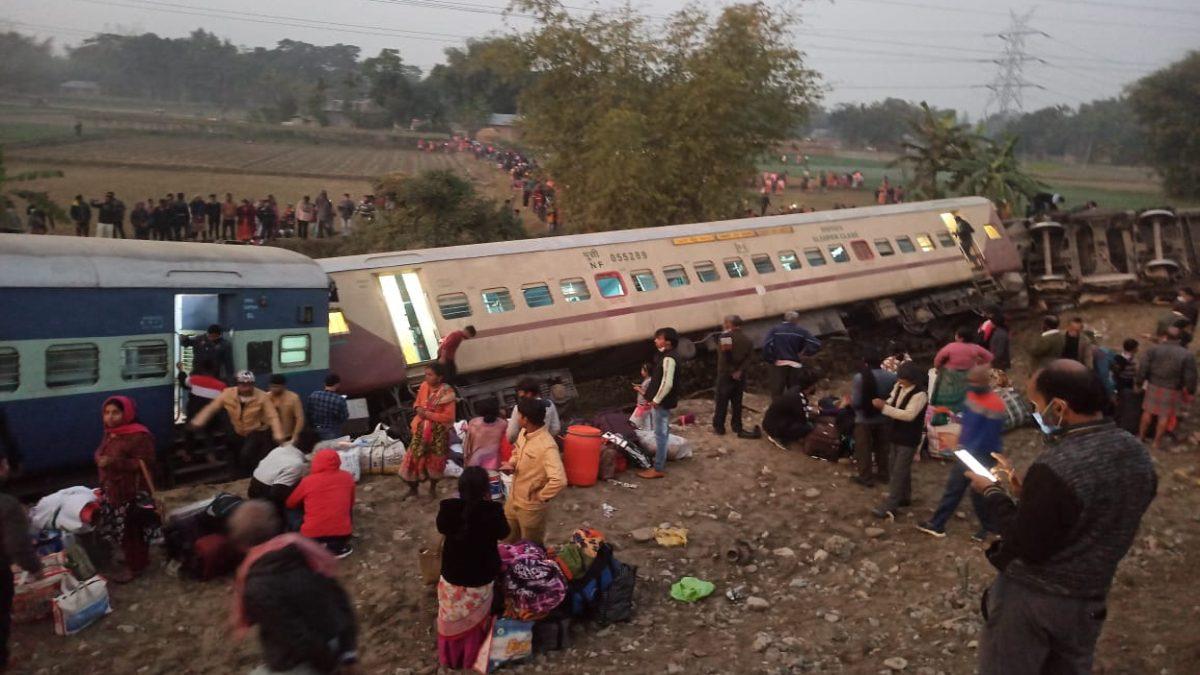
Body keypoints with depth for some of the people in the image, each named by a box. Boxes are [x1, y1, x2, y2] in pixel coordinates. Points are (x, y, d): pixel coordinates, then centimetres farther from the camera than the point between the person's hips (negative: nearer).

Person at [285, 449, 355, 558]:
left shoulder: (307, 481, -6)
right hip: (342, 534, 2)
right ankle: (338, 546, 12)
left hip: (313, 535, -2)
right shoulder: (348, 477, 1)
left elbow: (289, 504, 10)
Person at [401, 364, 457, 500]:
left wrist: (428, 414, -23)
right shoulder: (424, 386, -4)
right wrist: (417, 408, -11)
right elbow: (417, 402, 13)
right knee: (414, 458, 4)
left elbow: (448, 416, -20)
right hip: (421, 429, 4)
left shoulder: (447, 393, -19)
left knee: (435, 460, 11)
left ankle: (433, 487, 34)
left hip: (438, 432, -4)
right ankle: (413, 488, 23)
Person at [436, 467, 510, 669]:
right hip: (481, 574, -1)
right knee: (475, 618, 23)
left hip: (453, 573, 1)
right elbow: (503, 533, -7)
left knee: (453, 618, 24)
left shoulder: (449, 508, -21)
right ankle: (471, 656, 41)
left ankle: (450, 656, 43)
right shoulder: (492, 511, -26)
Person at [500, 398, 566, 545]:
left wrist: (541, 496, -24)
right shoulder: (524, 432, -4)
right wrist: (512, 464, -4)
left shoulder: (547, 446, -32)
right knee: (508, 539, 27)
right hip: (513, 499, 8)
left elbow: (559, 480, -40)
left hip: (531, 506, -8)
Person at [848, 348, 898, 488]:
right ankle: (883, 474, 33)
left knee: (864, 449, 9)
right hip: (884, 418, 4)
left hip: (864, 419, -4)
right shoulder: (891, 377, -11)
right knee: (882, 447, 20)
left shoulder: (859, 378, -22)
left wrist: (849, 401, 2)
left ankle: (866, 477, 15)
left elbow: (855, 402, -21)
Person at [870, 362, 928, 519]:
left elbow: (909, 415, -29)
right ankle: (904, 497, 36)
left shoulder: (920, 394, -23)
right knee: (894, 467, 18)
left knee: (899, 471, -5)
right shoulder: (899, 386, 1)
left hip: (909, 438, -8)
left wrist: (884, 407, -30)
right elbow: (892, 403, 10)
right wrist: (883, 404, -14)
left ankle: (890, 506, -2)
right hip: (897, 435, 8)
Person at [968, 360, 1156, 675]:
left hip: (1031, 598, -7)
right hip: (1091, 598, 7)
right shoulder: (1137, 453, -4)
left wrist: (992, 493, -11)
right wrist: (1029, 494, 8)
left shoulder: (1055, 467, -30)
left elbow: (1027, 549, -22)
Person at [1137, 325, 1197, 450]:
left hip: (1153, 386, 1)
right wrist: (1190, 391, 5)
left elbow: (1142, 368, -8)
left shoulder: (1153, 349, -8)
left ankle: (1141, 437, 27)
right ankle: (1156, 442, 17)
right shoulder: (1187, 355, -11)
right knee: (1164, 416, 9)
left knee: (1148, 412, 16)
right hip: (1172, 391, -1)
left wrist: (1140, 382, 4)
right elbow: (1190, 377, -8)